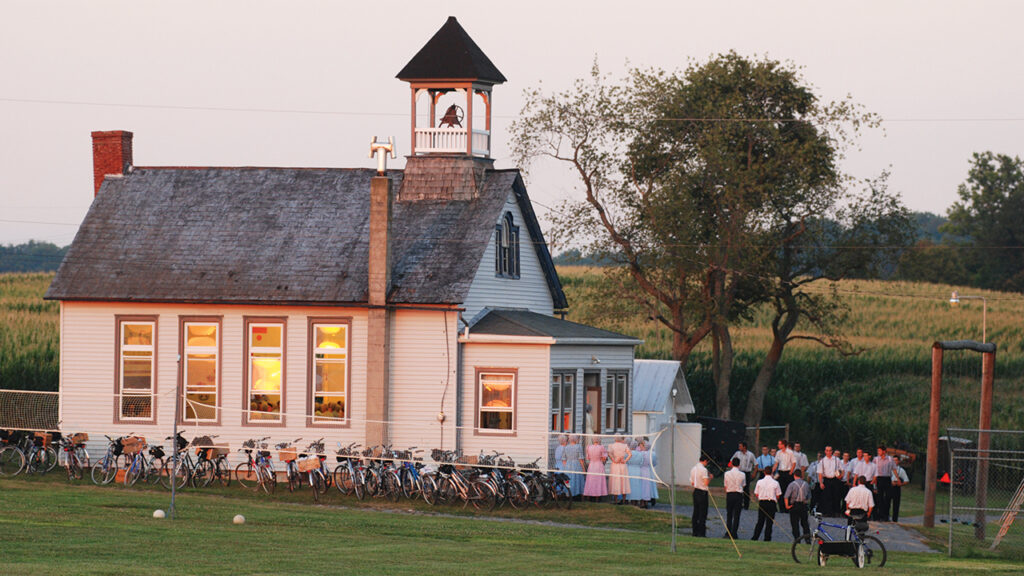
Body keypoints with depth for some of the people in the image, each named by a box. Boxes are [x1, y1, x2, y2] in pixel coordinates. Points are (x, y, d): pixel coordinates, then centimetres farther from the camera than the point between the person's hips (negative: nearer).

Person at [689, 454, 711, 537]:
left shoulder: (693, 469, 10)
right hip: (702, 493, -8)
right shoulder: (703, 469, -15)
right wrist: (710, 477, -2)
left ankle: (695, 532, 12)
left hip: (695, 492, 8)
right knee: (703, 512, -3)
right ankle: (701, 533, -5)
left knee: (696, 512, 11)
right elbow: (706, 483, -20)